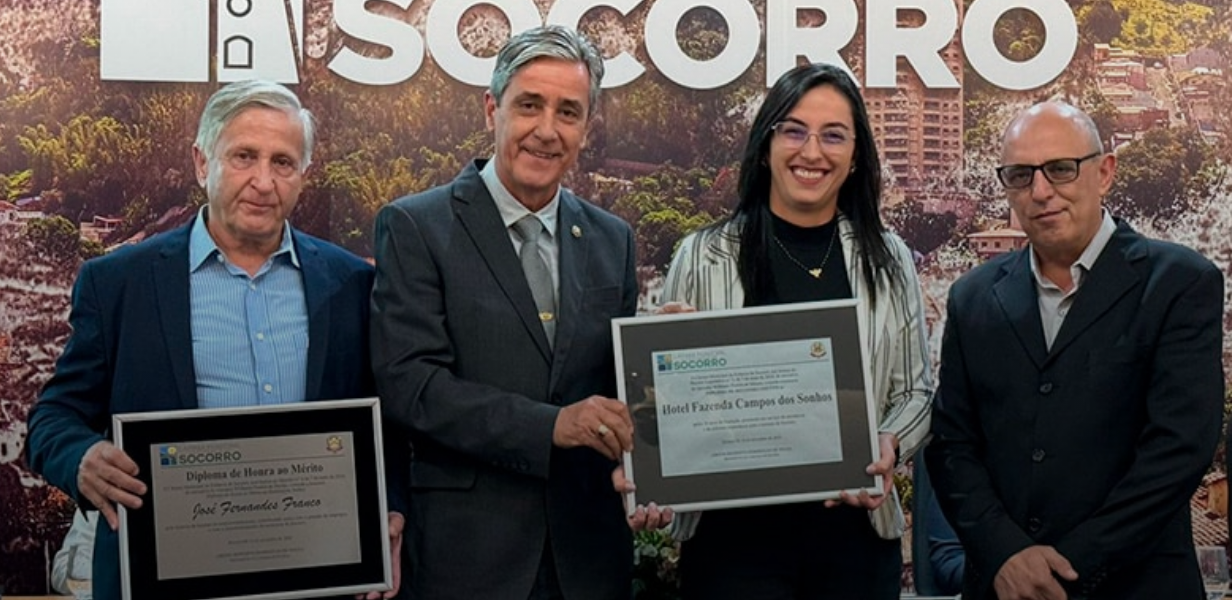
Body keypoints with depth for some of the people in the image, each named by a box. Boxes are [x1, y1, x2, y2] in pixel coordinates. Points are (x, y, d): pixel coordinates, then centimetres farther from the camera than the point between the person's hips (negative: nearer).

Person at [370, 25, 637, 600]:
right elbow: (407, 383, -14)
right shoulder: (415, 227, -5)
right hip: (466, 551, -4)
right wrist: (551, 425, -22)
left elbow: (621, 387, 13)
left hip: (588, 548, 4)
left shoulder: (612, 240, 9)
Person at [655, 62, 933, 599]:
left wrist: (889, 446, -10)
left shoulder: (888, 260, 6)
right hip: (734, 533, -2)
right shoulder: (704, 256, 0)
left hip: (854, 530, 2)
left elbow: (917, 390, 9)